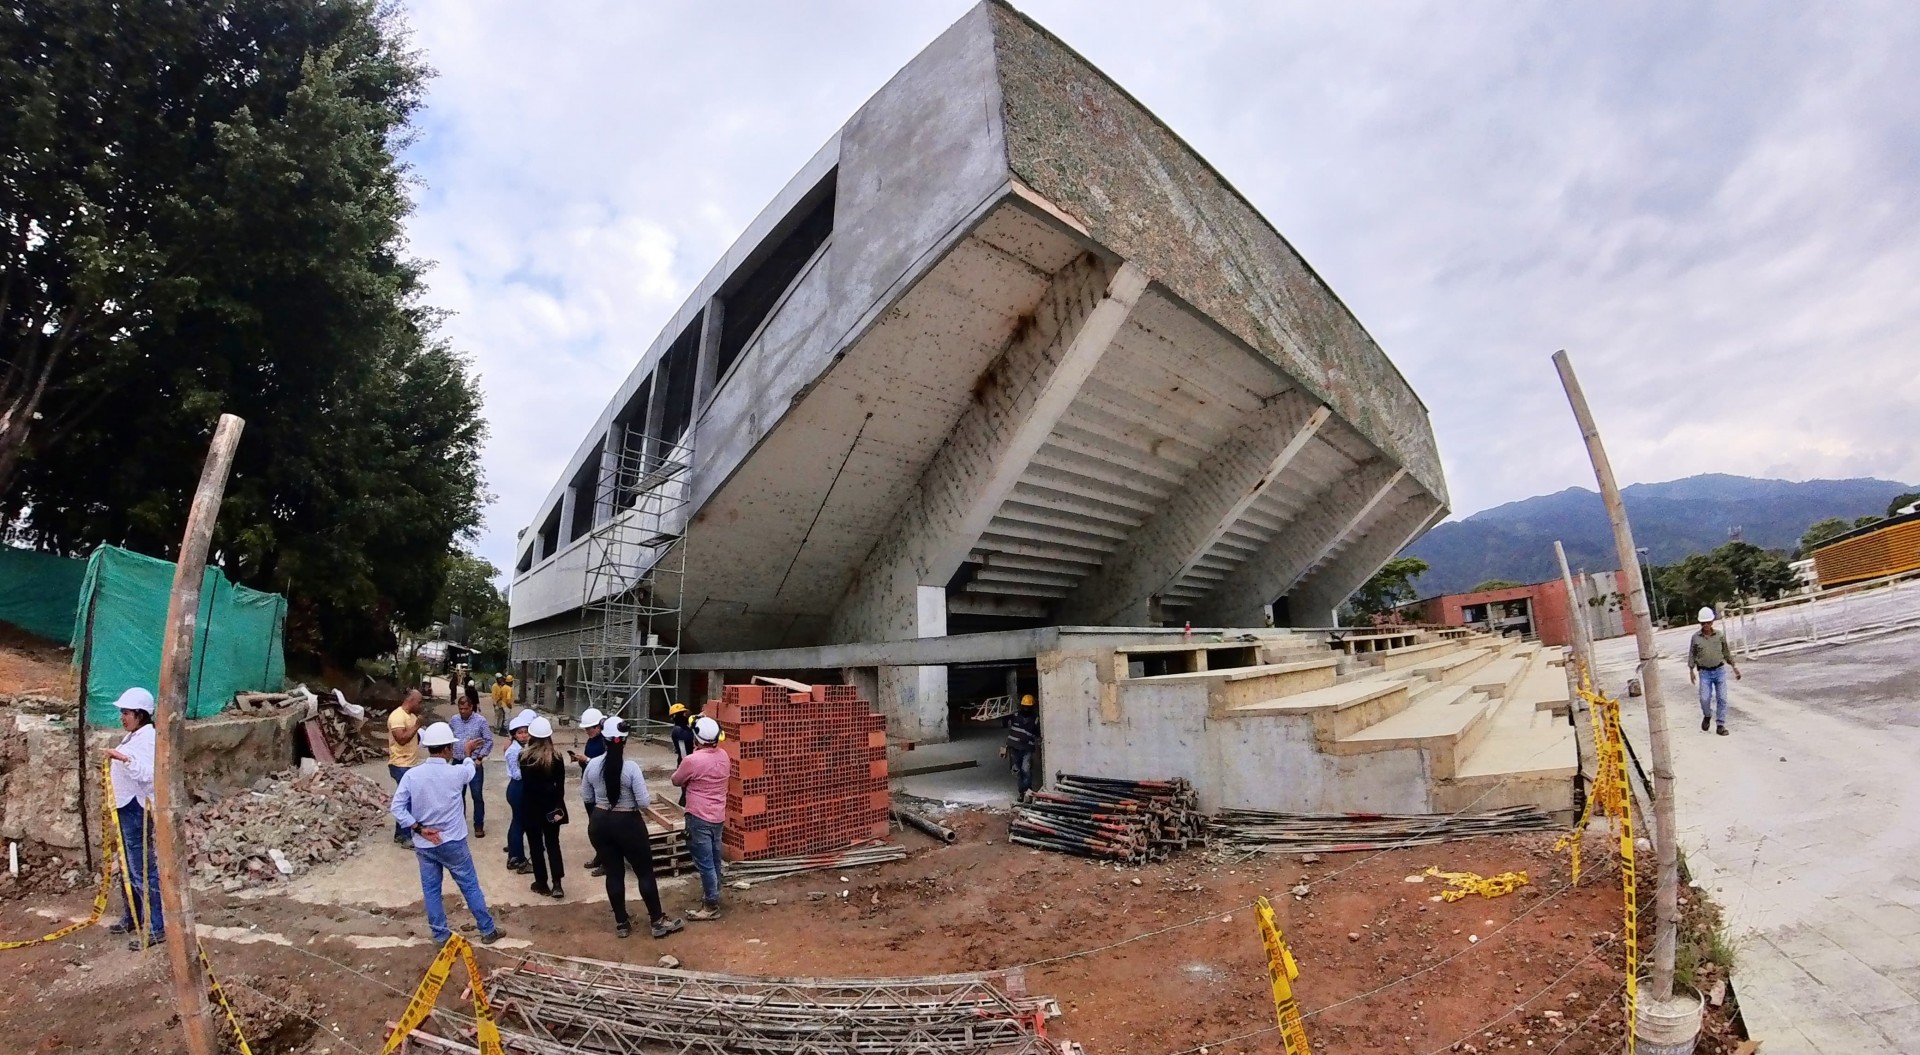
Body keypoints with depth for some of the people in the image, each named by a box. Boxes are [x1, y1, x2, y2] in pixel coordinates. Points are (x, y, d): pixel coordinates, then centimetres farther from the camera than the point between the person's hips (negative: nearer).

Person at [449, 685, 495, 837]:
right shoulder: (454, 720, 0)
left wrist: (480, 757, -11)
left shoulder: (481, 720, -11)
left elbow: (489, 741, -8)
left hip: (474, 764, -4)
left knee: (477, 795, 2)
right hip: (457, 763, 4)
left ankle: (479, 826, 12)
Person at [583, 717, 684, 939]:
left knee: (613, 873, 15)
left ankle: (621, 924, 24)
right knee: (645, 872, 8)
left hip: (599, 823, 4)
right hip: (627, 823, -4)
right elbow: (644, 802, -18)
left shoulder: (592, 765, -6)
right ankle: (658, 922, 15)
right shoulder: (631, 767, -19)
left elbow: (586, 798, 7)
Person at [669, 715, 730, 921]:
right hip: (718, 817, 7)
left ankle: (711, 906, 6)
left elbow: (675, 781, -4)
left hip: (699, 818, -7)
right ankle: (712, 895, 34)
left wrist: (684, 771, 16)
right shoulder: (723, 756, 0)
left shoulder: (692, 760, -21)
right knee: (714, 861, 19)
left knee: (705, 863, 1)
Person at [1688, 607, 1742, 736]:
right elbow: (1692, 655, 4)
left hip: (1720, 670, 1)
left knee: (1722, 698, -1)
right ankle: (1707, 716, 21)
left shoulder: (1720, 635, 1)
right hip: (1704, 673, -1)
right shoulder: (1696, 637, -2)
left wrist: (1735, 667, 9)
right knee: (1705, 698, -8)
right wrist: (1691, 670, -2)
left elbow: (1727, 652, 11)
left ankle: (1721, 725, 8)